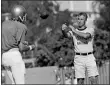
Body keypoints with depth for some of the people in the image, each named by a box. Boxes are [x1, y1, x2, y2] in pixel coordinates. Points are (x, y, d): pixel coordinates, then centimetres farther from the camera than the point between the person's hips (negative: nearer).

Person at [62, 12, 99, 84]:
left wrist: (74, 30, -14)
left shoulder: (91, 29, 3)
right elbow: (68, 35, -16)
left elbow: (85, 36, -19)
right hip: (79, 58, 1)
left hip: (89, 57, -1)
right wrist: (65, 29, -38)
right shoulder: (73, 31, 7)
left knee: (94, 79, -8)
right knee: (80, 81, 0)